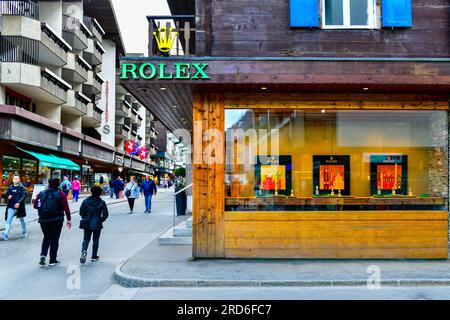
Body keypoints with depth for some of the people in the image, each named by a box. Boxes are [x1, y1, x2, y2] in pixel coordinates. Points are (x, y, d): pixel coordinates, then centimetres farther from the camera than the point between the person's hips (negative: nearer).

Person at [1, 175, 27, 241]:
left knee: (22, 220, 13)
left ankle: (24, 233, 29)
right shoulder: (10, 187, 8)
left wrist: (19, 203, -28)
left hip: (19, 207, -3)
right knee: (8, 221, -4)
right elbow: (7, 194, 20)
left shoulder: (21, 187, -6)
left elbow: (24, 196, -16)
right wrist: (8, 196, -4)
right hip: (11, 207, 3)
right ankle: (5, 235, -6)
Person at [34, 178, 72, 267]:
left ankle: (43, 255, 1)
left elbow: (35, 205, 1)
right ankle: (52, 260, 11)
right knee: (54, 239, 7)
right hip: (56, 220, -3)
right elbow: (66, 208, -12)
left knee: (46, 238, 21)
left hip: (43, 220, 3)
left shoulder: (41, 194, 2)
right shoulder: (61, 194, -8)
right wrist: (69, 219, -7)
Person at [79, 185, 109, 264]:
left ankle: (84, 251, -14)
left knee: (86, 239, 14)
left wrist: (85, 219, 14)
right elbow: (105, 214, -9)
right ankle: (94, 257, 17)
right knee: (95, 240, 11)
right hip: (97, 224, -2)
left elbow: (81, 212, 0)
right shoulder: (102, 203, -8)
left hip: (87, 224, 2)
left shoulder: (86, 201, -2)